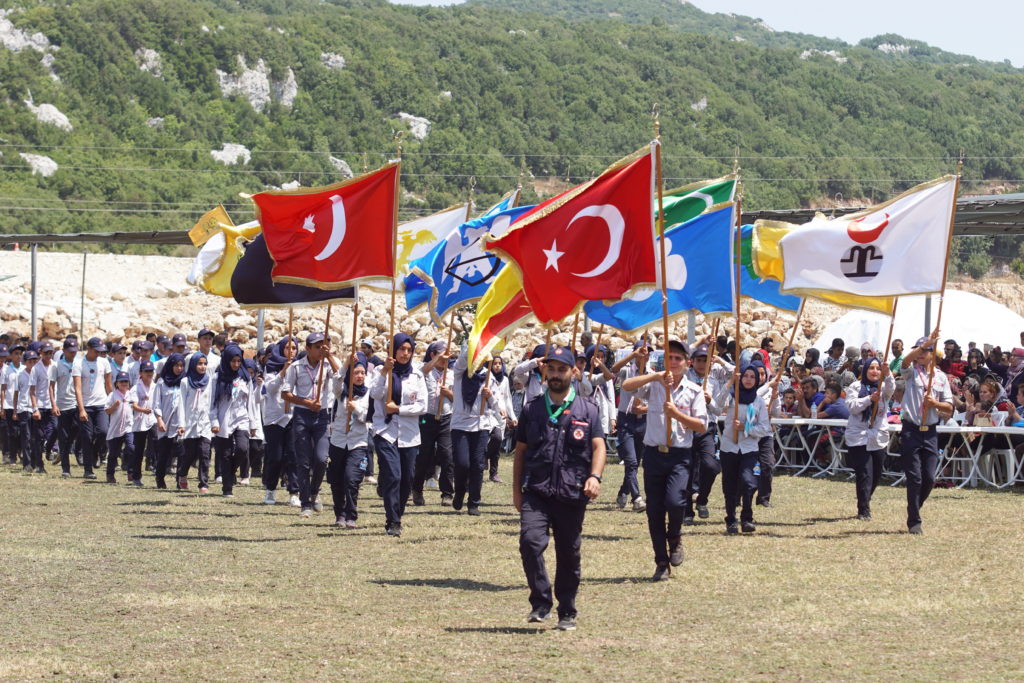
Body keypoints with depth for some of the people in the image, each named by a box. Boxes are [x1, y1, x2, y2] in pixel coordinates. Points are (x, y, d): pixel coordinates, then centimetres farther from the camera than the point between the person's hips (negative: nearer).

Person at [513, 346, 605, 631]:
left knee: (569, 554, 5)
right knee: (530, 541, -20)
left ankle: (567, 613, 18)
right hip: (536, 492, 0)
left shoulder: (586, 410, 10)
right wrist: (517, 490, 11)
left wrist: (595, 476, -15)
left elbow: (598, 446, 3)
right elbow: (520, 451, 16)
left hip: (572, 494, 0)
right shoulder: (532, 409, 13)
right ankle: (540, 603, -8)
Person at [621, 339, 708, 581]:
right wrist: (655, 376, -19)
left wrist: (677, 414, -13)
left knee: (675, 501, -22)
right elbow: (627, 386, -11)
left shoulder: (694, 390, 6)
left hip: (680, 455, -2)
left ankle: (675, 538, 10)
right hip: (654, 452, 2)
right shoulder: (654, 385, 7)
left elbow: (701, 426, 0)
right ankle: (662, 563, 13)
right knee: (654, 510, 3)